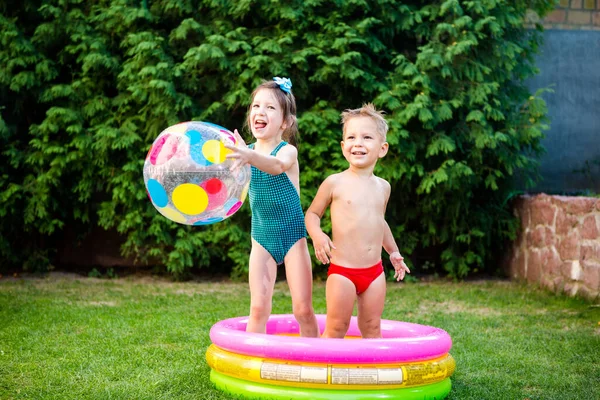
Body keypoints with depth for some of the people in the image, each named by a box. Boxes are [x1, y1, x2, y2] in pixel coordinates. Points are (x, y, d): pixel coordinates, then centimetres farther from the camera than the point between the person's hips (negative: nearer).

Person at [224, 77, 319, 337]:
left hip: (292, 236, -3)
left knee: (303, 309, -1)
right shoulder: (246, 151, -1)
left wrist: (250, 157, -60)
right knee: (258, 308, -3)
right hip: (262, 238, 3)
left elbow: (277, 165, -39)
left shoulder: (288, 151, -15)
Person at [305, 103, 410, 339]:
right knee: (336, 329, 0)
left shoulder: (382, 187, 9)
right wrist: (317, 235, -18)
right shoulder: (335, 183, -6)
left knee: (372, 329, 10)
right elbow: (312, 213, 1)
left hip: (374, 272, 4)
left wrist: (393, 252, 29)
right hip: (342, 271, -4)